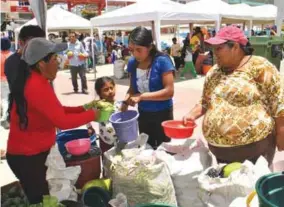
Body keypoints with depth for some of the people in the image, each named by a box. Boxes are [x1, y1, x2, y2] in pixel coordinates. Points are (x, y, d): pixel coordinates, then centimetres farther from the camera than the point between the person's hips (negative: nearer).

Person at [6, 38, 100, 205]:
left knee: (41, 198, 23)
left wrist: (83, 108, 2)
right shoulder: (37, 86, -27)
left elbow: (56, 110, 9)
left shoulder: (33, 80, 4)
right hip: (28, 157, -9)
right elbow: (63, 121, -27)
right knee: (41, 200, 7)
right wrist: (92, 115, -14)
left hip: (31, 152, 9)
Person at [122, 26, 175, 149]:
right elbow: (133, 87, 7)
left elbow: (169, 91, -23)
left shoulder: (162, 61, -19)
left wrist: (142, 96, -28)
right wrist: (125, 102, -13)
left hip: (162, 115, -5)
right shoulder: (132, 63, -4)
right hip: (143, 114, 5)